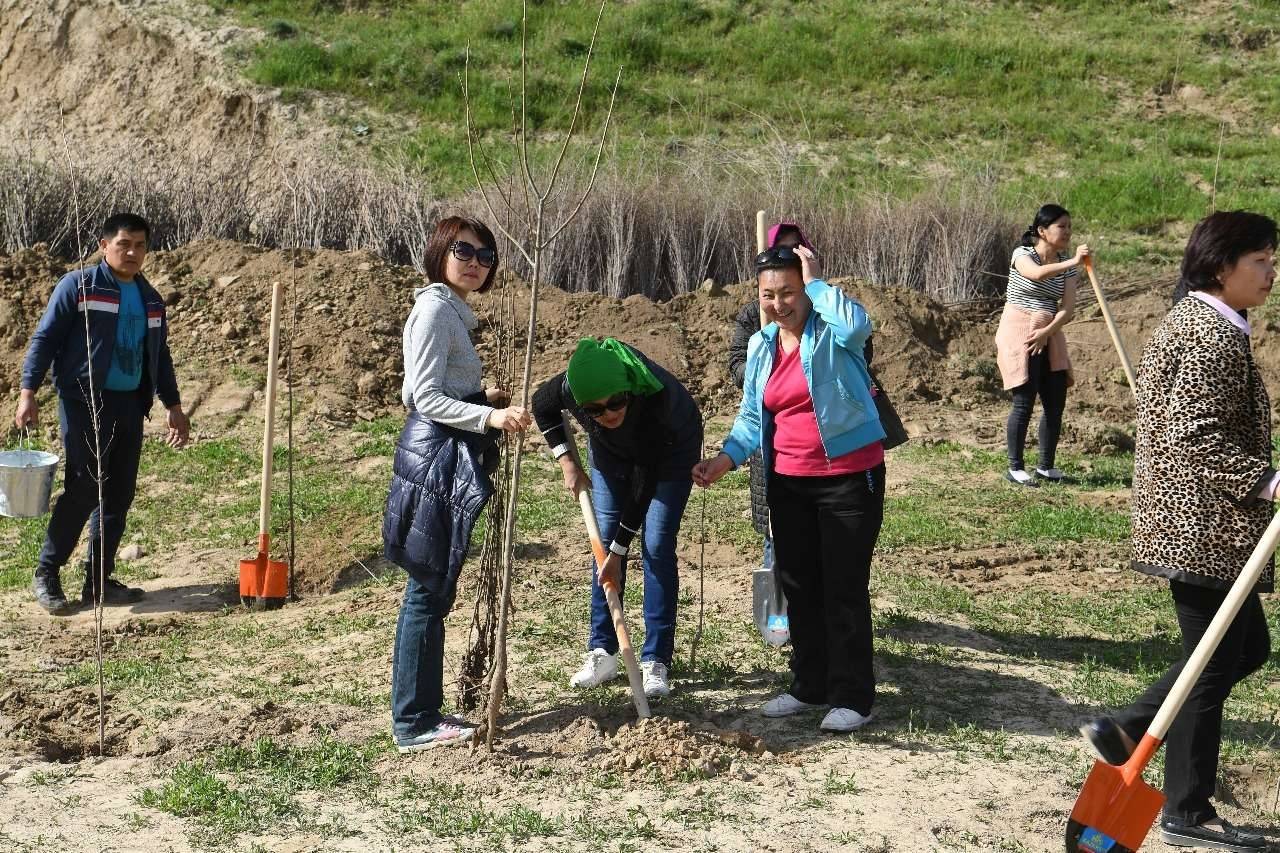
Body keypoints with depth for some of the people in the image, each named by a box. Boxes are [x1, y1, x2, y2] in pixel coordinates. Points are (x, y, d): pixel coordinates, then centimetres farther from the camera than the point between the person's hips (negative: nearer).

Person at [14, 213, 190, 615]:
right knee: (82, 489, -10)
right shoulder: (78, 286, -4)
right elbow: (45, 338, -6)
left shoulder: (150, 299, 15)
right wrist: (28, 392, -14)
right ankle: (46, 575, 3)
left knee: (119, 495, 6)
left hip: (130, 405, 7)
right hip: (84, 403, -6)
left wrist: (173, 406, 19)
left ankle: (99, 581, 15)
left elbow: (160, 356, 23)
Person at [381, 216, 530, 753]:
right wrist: (489, 417, -28)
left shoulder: (451, 311, 18)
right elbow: (426, 398, -19)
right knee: (429, 591, -5)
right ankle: (414, 724, 1)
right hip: (436, 457, -10)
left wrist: (485, 401, 25)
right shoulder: (435, 309, -13)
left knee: (431, 591, 13)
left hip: (446, 458, 10)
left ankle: (421, 713, 20)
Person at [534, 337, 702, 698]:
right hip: (611, 449, 4)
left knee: (657, 546, -10)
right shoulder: (571, 387, -34)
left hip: (670, 449, -4)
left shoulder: (654, 398, -44)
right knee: (604, 540, 2)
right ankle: (602, 652, 11)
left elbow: (644, 485, -35)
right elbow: (542, 405, -5)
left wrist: (618, 552, -30)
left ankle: (656, 661, -4)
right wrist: (567, 462, -12)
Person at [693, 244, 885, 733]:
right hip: (788, 482, 7)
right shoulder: (761, 346, 8)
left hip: (850, 477, -7)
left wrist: (815, 283, -23)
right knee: (798, 586, 14)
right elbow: (752, 416, 13)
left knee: (844, 588, -2)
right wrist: (726, 459, -3)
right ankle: (809, 686, 28)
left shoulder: (830, 331, -11)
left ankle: (852, 697, 8)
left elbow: (857, 324, -37)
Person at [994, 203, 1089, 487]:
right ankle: (1015, 468, 2)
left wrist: (1047, 331, -16)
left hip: (1049, 336, 6)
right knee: (1024, 401, -8)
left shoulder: (1067, 265, 6)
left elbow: (1068, 308, -3)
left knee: (1056, 401, 3)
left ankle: (1046, 466, 17)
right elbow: (1038, 273, -32)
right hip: (1018, 334, -6)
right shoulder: (1022, 254, -8)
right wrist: (1073, 261, -37)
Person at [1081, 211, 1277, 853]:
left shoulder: (1193, 320, 14)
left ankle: (1125, 732, 21)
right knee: (1213, 663, 1)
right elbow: (1196, 438, -25)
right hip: (1204, 528, -10)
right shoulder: (1216, 337, -18)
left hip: (1193, 521, 10)